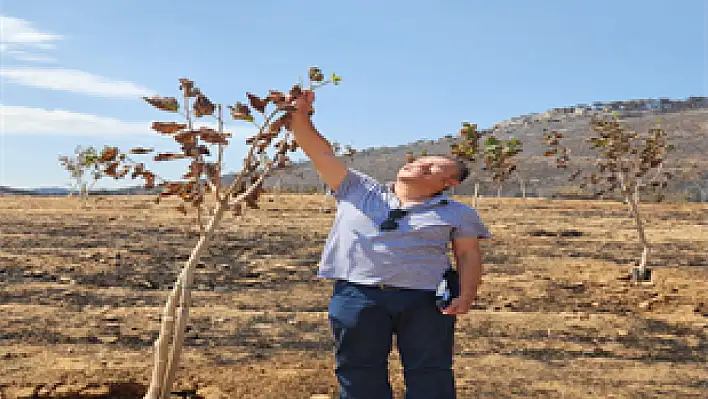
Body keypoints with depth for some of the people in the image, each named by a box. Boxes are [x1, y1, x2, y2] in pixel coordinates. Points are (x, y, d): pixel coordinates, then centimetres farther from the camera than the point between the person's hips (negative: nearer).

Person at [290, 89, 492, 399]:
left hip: (426, 300, -1)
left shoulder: (458, 214, 11)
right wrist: (301, 113, -2)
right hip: (357, 295, 1)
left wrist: (466, 296, -9)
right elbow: (319, 152, 8)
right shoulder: (357, 190, 11)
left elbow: (469, 256, 6)